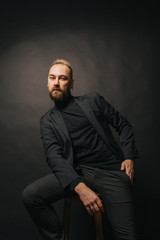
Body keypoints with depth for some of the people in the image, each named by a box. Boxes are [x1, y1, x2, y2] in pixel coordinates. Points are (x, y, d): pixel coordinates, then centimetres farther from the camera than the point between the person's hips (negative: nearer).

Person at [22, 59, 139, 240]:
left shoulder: (93, 100, 11)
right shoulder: (47, 121, 10)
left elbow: (123, 125, 16)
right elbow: (54, 156, -5)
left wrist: (129, 157, 0)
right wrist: (80, 187, -22)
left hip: (112, 171, -1)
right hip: (78, 172, 1)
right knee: (30, 196, -22)